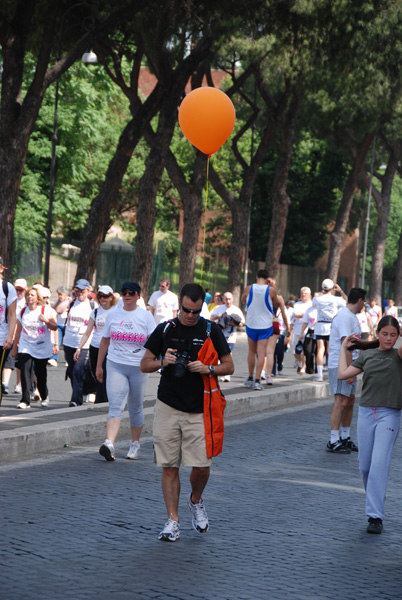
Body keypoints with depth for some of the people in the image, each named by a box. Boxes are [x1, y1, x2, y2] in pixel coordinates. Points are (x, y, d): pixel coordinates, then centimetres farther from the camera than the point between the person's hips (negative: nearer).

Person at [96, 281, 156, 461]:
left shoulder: (146, 316, 2)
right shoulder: (113, 314, 8)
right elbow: (105, 341, 16)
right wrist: (99, 366, 16)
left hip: (138, 367, 0)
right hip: (115, 365, 0)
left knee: (135, 408, 10)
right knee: (115, 406, -14)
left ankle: (135, 444, 26)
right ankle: (109, 444, -30)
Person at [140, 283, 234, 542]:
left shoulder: (211, 330, 1)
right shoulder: (164, 330, 5)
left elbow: (229, 366, 5)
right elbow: (145, 365, 11)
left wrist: (207, 369, -14)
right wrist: (162, 362, -10)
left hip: (200, 410, -1)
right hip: (168, 407, 1)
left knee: (202, 466, -4)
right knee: (169, 467, 0)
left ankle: (196, 501, 27)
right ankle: (173, 521, 6)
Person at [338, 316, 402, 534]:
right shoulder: (367, 355, 11)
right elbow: (343, 373, 10)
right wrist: (344, 348, 16)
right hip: (366, 413, 4)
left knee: (379, 464, -14)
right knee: (364, 465, 7)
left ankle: (375, 516, -14)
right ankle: (375, 498, 31)